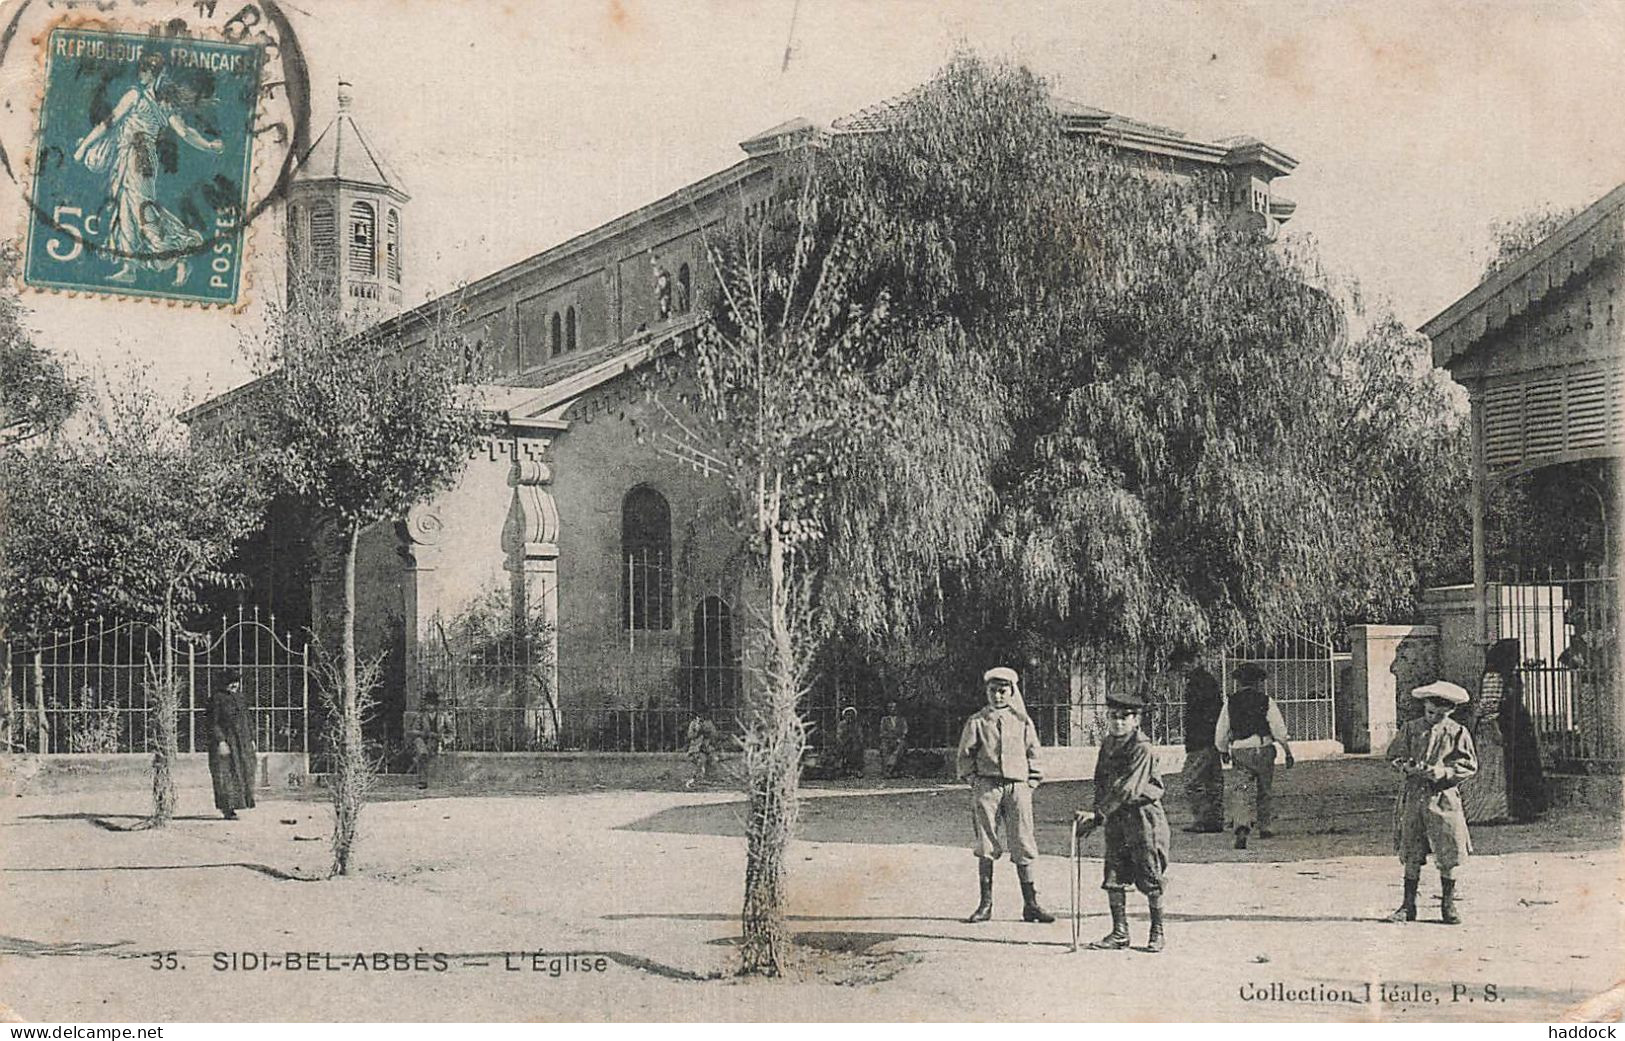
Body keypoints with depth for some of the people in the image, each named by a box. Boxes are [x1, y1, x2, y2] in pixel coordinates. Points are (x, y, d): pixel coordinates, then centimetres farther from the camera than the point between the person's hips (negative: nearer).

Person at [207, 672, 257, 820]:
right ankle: (227, 808, -5)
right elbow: (213, 723, -12)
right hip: (225, 740, -7)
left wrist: (251, 739, 13)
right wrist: (220, 741, -20)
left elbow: (248, 720, 19)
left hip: (242, 741, 7)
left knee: (245, 772, 6)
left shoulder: (241, 698, 13)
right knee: (226, 775, -6)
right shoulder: (217, 699, -8)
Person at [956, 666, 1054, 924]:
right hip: (987, 786, -1)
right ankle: (985, 904, 5)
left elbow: (1033, 754, 15)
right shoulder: (976, 722, 8)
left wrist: (1031, 782, 6)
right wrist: (973, 779, -1)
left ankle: (1030, 903, 3)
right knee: (986, 846, 0)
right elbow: (964, 756, 10)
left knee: (1023, 845, -1)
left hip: (1018, 787, 1)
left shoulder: (1022, 721, 12)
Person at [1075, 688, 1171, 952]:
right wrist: (1097, 815, 2)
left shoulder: (1142, 747, -15)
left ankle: (1157, 933, 12)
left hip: (1143, 814, -7)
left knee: (1150, 878, 0)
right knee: (1114, 877, 4)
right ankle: (1119, 933, 11)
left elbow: (1127, 787, -22)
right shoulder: (1108, 744, 9)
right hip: (1115, 817, 7)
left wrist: (1097, 815, -24)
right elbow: (1100, 781, 15)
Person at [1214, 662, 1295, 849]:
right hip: (1263, 749, -1)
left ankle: (1241, 828, -28)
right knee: (1264, 790, 16)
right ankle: (1263, 827, 27)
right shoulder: (1266, 702, -3)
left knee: (1242, 791, -7)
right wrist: (1288, 751, 3)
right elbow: (1279, 730, -6)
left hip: (1239, 751, 1)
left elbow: (1221, 732, 10)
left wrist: (1223, 750, 26)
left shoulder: (1231, 703, 5)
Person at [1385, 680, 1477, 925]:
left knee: (1448, 857, 0)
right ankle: (1408, 906, 11)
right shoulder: (1410, 729, 7)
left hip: (1444, 797, -1)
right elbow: (1394, 755, 9)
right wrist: (1408, 767, -11)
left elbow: (1469, 765, -1)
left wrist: (1444, 772, -15)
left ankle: (1448, 905, 12)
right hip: (1413, 795, 1)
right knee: (1411, 855, 4)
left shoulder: (1457, 733, 2)